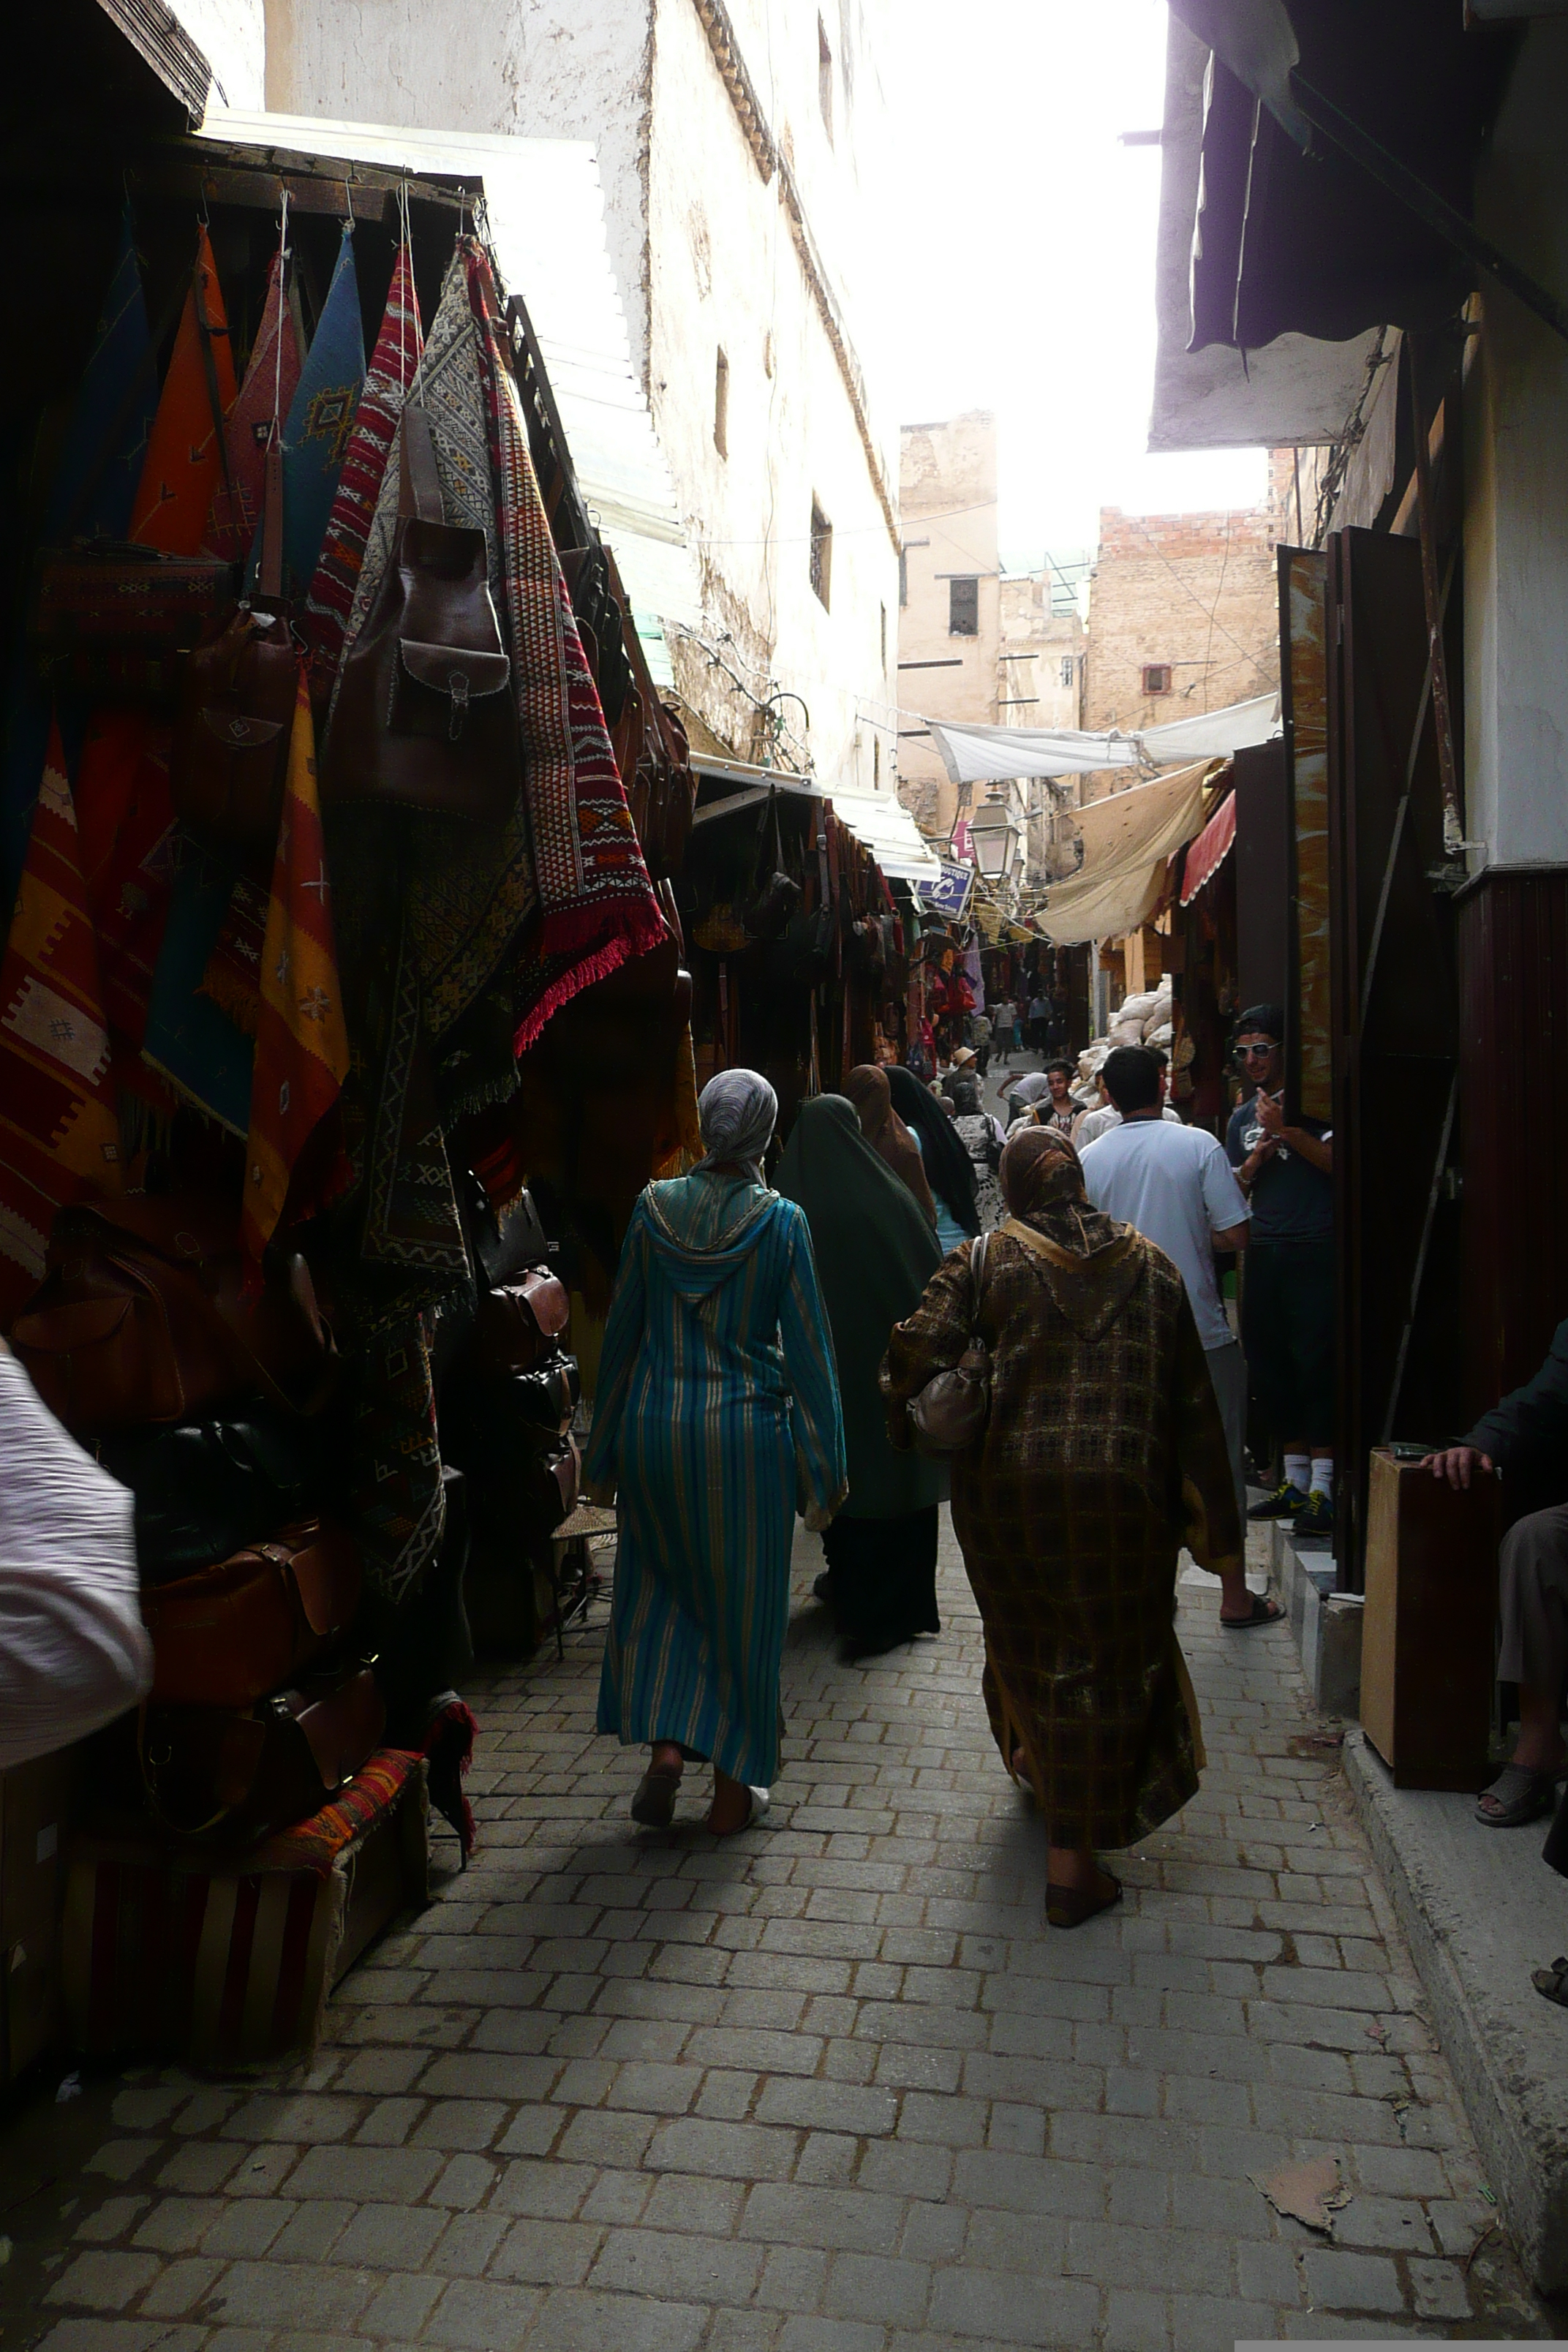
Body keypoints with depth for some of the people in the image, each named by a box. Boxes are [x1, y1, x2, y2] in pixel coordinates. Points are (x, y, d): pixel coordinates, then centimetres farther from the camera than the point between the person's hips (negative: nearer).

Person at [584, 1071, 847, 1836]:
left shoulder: (653, 1209, -3)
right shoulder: (782, 1221, -9)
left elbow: (621, 1333, 2)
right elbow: (808, 1348, -7)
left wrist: (603, 1454, 11)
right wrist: (824, 1469, 1)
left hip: (655, 1424, 2)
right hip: (747, 1432, -2)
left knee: (660, 1590, 20)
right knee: (744, 1601, 11)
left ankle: (667, 1743, 8)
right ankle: (733, 1788, 21)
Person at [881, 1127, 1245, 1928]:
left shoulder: (986, 1259, 1)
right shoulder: (1150, 1267, 7)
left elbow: (917, 1351, -14)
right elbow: (1194, 1403, 5)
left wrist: (907, 1416, 7)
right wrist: (1219, 1535, 9)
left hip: (1004, 1483, 1)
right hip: (1120, 1491, 0)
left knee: (1025, 1635, 24)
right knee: (1106, 1659, 9)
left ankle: (1036, 1762, 50)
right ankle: (1073, 1864, 13)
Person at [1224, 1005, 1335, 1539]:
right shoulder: (1241, 1118, 18)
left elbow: (1338, 1162, -13)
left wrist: (1285, 1131, -17)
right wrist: (1251, 1167, 1)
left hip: (1315, 1250, -7)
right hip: (1264, 1251, 7)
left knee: (1314, 1363, -9)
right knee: (1267, 1366, 8)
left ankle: (1322, 1489, -5)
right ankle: (1294, 1482, 19)